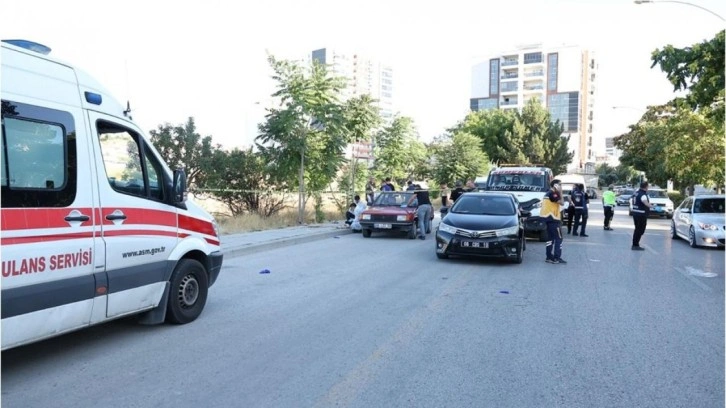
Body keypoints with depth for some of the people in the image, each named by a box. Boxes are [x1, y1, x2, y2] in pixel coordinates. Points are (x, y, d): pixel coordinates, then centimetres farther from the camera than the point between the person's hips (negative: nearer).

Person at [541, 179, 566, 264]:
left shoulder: (548, 193, 19)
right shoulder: (552, 193, -12)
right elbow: (561, 202, -17)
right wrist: (560, 192, -11)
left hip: (548, 218, 10)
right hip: (552, 219, -10)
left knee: (550, 238, 12)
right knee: (558, 238, -7)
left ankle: (549, 257, 13)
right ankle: (557, 258, -9)